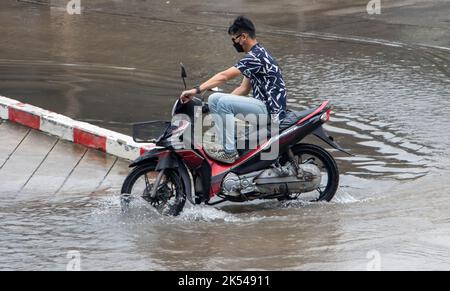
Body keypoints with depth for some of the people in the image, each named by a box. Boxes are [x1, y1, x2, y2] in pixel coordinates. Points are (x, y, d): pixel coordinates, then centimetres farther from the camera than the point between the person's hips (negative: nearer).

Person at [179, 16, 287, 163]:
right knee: (214, 99, 5)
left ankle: (229, 152, -23)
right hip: (262, 106, 10)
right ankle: (226, 144, 2)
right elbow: (244, 89, 19)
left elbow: (224, 76, -23)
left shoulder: (256, 57, -17)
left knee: (224, 103, -24)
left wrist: (196, 90, -25)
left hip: (270, 111, -10)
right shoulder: (254, 55, 16)